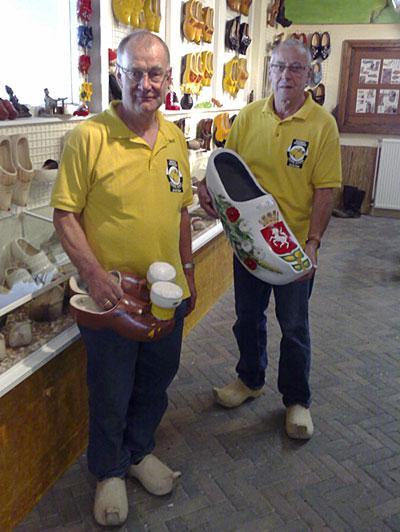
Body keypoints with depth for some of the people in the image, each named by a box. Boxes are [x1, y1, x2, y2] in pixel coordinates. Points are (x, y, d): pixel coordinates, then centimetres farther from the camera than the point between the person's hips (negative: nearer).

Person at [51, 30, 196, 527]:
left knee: (155, 384, 21)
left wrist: (188, 274, 14)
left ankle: (139, 451, 48)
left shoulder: (175, 138, 4)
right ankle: (109, 471, 40)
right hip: (110, 298, -5)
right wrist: (93, 273, -23)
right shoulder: (88, 136, -14)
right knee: (110, 394, 13)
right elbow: (65, 214, -12)